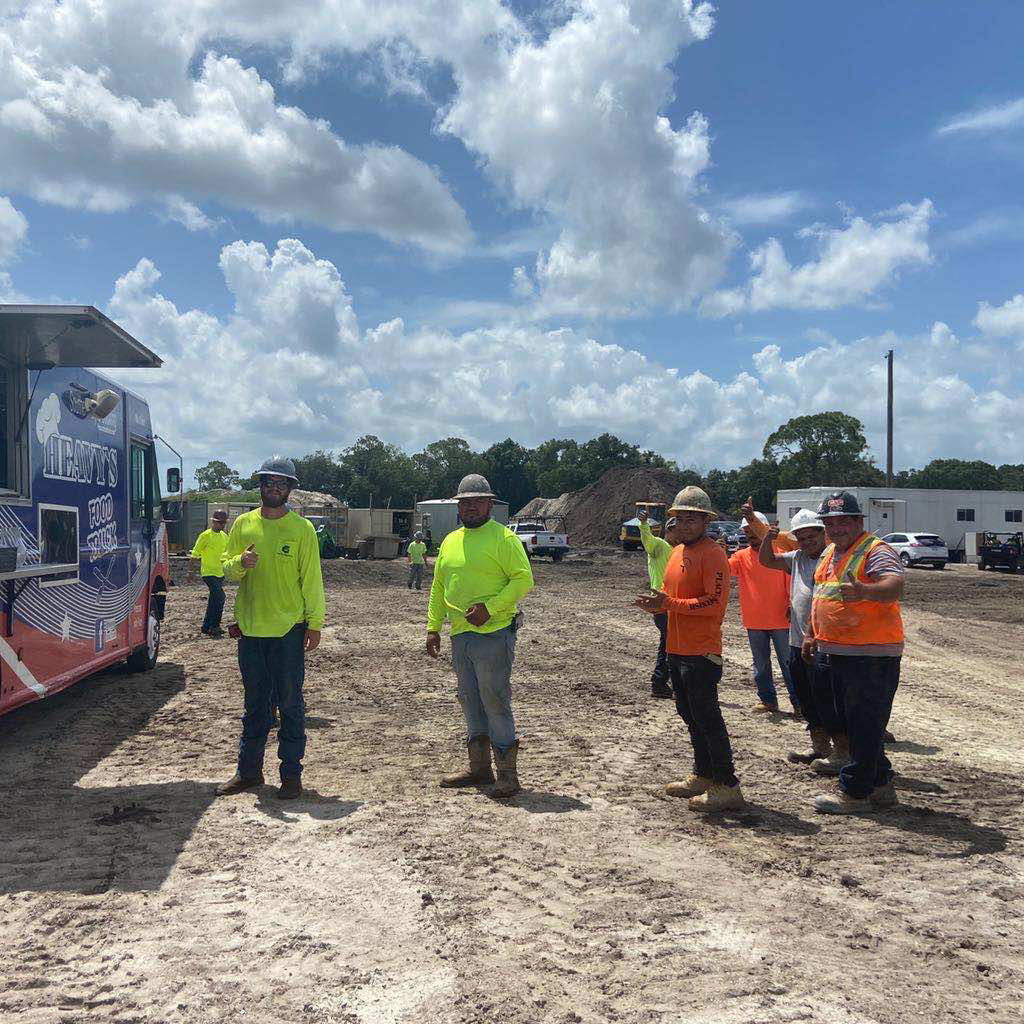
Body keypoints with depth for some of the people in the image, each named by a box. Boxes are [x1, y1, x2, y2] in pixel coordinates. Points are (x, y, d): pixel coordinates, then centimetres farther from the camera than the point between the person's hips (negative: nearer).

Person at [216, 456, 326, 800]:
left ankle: (291, 775, 12)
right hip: (249, 629, 3)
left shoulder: (302, 528, -2)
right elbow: (227, 568, 10)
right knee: (255, 704, 13)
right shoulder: (243, 524, 7)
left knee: (290, 704, 3)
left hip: (288, 630, -3)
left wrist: (315, 623, -7)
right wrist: (240, 562, -13)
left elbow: (311, 579, -2)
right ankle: (249, 770, 24)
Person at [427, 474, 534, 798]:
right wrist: (433, 627, 14)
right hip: (460, 635, 7)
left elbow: (524, 579, -13)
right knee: (470, 701, 13)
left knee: (495, 703, -6)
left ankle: (508, 774, 3)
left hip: (493, 634, -7)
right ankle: (479, 768, 24)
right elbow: (438, 588, 20)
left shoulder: (503, 538, -7)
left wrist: (489, 607, -20)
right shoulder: (450, 542, 15)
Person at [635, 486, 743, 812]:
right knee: (689, 714, 17)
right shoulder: (677, 552, 15)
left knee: (706, 717, -6)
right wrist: (656, 604, 0)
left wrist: (669, 603, -22)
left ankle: (727, 787, 2)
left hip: (701, 652, -9)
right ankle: (703, 776, 29)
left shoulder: (712, 554, -13)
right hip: (677, 648, 10)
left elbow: (715, 602, -21)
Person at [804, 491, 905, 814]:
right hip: (838, 652, 10)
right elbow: (821, 597, 25)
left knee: (865, 724, -4)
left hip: (872, 654, -10)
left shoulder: (876, 551, -14)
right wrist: (812, 635, 22)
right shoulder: (830, 553, 15)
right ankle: (880, 785, 30)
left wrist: (865, 591, -52)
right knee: (854, 722, 17)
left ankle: (855, 792, 3)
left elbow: (894, 587, -33)